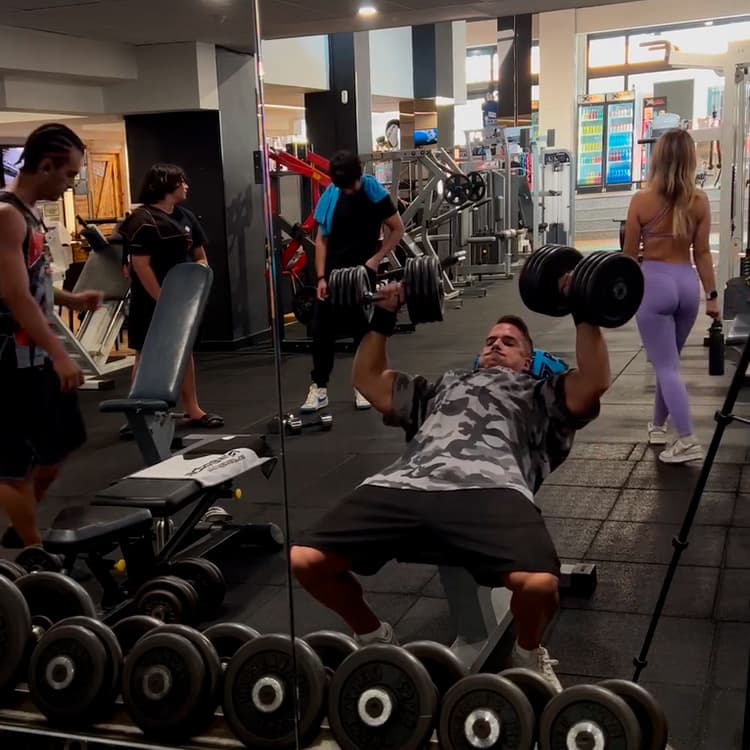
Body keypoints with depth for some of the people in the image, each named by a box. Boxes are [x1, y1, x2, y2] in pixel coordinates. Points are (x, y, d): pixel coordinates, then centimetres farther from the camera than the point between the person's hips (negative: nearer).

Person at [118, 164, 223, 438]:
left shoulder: (185, 216, 8)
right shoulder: (143, 220, -15)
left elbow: (199, 255, 17)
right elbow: (140, 265, -21)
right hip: (152, 301, -7)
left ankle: (193, 410, 23)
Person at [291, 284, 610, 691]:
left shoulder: (540, 393, 34)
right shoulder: (443, 387, 44)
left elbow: (594, 381, 15)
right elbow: (368, 379, 45)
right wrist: (383, 316, 40)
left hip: (489, 487, -3)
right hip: (404, 484, 4)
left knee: (539, 582, -34)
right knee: (304, 560, -16)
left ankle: (528, 653, 5)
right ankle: (373, 635, 15)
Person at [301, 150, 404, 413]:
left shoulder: (375, 193, -8)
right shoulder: (330, 195, -1)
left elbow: (397, 229, 0)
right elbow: (322, 239, 4)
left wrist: (376, 259, -11)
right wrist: (321, 277, -3)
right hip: (332, 274, 3)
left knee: (363, 331, 4)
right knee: (321, 330, 1)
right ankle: (319, 388, 9)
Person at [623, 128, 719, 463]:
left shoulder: (642, 200, -8)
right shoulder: (700, 201, -1)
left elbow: (629, 254, -2)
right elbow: (702, 253, 2)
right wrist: (712, 294, 9)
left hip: (653, 283, -4)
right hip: (686, 283, 4)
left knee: (666, 367, -1)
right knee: (668, 361, 21)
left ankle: (687, 441, -8)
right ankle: (658, 426, 33)